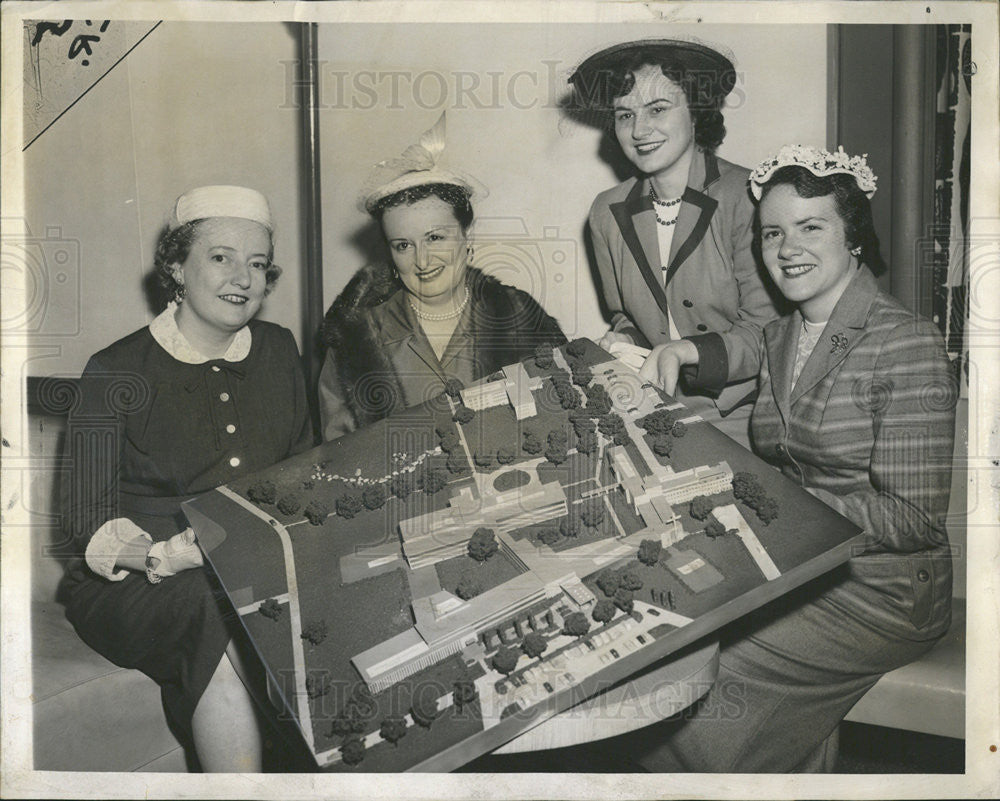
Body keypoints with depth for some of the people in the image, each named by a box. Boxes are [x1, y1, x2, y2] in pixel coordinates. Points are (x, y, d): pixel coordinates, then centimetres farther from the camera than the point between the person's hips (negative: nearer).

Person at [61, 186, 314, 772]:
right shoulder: (119, 372, -2)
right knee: (219, 627, -35)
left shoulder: (280, 352, 12)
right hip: (137, 587, -3)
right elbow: (90, 520, -5)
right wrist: (165, 553, -26)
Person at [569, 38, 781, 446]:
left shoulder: (746, 197, -10)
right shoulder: (608, 212, 5)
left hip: (742, 418, -4)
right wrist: (622, 343, -5)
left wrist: (681, 351, -24)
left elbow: (765, 333, -9)